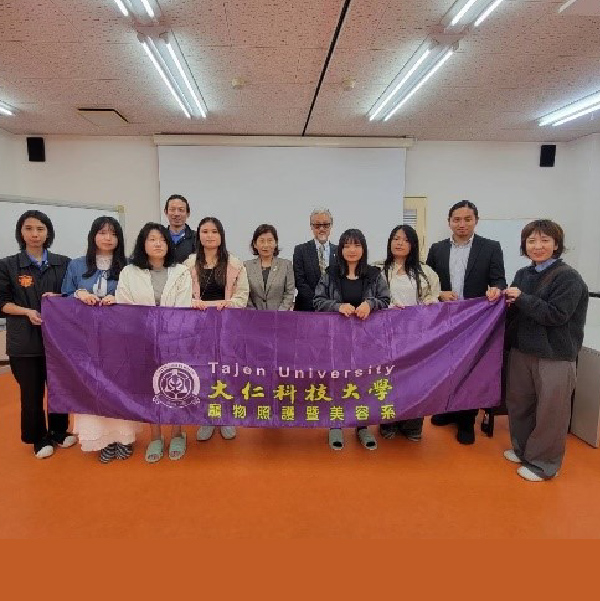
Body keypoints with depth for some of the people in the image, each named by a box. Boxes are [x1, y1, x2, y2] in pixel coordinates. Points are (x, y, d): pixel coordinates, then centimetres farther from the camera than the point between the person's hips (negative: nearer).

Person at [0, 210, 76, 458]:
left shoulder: (63, 263, 4)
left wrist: (58, 298, -12)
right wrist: (27, 311, -17)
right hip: (25, 340, -1)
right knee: (31, 392, 7)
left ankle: (59, 432, 32)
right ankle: (39, 439, 26)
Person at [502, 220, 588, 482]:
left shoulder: (568, 277, -11)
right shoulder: (522, 274, 8)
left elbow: (556, 315, -20)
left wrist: (522, 299, -17)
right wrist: (505, 300, -3)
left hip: (555, 357, -6)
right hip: (522, 350, 7)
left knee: (550, 411, 4)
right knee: (519, 403, 17)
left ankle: (544, 463, 22)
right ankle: (522, 449, 36)